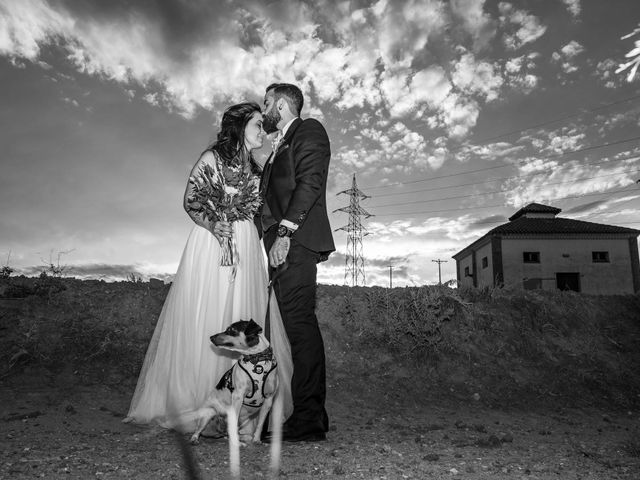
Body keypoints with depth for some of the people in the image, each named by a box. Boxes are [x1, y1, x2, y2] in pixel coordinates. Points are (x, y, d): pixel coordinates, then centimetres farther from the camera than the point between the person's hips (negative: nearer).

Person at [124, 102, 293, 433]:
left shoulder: (254, 169, 19)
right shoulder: (212, 157, 1)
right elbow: (190, 202, -4)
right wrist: (213, 225, -22)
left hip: (246, 253, 6)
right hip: (212, 244, -5)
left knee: (242, 324, 1)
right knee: (205, 322, -6)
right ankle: (194, 406, 5)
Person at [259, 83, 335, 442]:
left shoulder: (309, 130, 5)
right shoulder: (282, 146, 31)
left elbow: (310, 182, -11)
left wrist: (284, 231, -20)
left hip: (296, 241, -9)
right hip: (284, 244, 9)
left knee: (298, 323, -14)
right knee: (300, 325, 5)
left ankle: (308, 422, -10)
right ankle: (312, 416, 10)